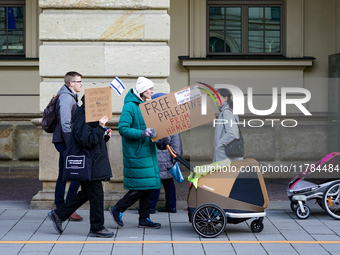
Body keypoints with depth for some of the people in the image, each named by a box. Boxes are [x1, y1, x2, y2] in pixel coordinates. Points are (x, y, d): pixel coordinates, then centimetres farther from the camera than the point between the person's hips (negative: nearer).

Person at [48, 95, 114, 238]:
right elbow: (87, 141, -25)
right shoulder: (82, 118, -17)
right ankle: (97, 228, 7)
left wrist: (105, 136, 5)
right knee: (96, 195, -3)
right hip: (89, 165, -11)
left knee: (86, 194, 15)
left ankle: (58, 215, 21)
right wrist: (100, 128, -24)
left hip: (93, 164, 11)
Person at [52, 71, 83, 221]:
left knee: (63, 175, 12)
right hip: (65, 141, -10)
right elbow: (65, 124, -20)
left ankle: (60, 209, 17)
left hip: (64, 142, 10)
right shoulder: (66, 98, -14)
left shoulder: (71, 97, 18)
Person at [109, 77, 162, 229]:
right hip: (136, 152, -9)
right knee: (141, 186, -7)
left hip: (148, 151, 9)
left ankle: (144, 218, 16)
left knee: (148, 185, 9)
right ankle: (117, 209, 9)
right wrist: (142, 133, -28)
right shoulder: (130, 106, -13)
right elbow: (123, 129, -19)